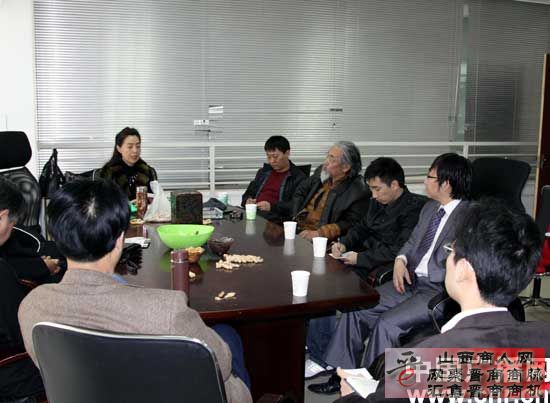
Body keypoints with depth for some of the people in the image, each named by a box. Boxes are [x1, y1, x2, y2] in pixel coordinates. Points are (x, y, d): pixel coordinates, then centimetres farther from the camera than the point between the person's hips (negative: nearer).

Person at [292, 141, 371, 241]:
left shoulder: (359, 192, -12)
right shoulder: (321, 171, 7)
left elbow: (350, 224, -14)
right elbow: (300, 192, 19)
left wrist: (318, 233, -21)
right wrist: (295, 216, 5)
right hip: (298, 227, 6)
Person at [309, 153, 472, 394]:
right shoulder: (429, 208, 12)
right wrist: (401, 260, -1)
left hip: (440, 290, -8)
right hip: (410, 280, 8)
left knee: (387, 323, -25)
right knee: (357, 308, -4)